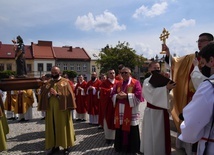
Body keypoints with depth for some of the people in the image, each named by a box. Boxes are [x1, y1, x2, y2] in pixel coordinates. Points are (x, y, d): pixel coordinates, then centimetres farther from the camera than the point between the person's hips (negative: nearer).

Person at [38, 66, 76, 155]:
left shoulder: (65, 82, -2)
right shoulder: (48, 83, 11)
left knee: (63, 127, 3)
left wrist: (57, 94, -18)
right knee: (52, 127, 10)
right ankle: (54, 146, 24)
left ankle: (66, 147, 16)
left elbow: (68, 94, -10)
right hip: (51, 109, 4)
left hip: (62, 109, -4)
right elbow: (43, 95, 7)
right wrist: (49, 94, -13)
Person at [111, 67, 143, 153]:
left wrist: (126, 96, -20)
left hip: (131, 111, -5)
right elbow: (113, 94, 10)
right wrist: (117, 96, -13)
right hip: (120, 111, 5)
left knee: (131, 131, 3)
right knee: (120, 130, 11)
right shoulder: (118, 84, 13)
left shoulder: (136, 83, -3)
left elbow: (138, 95, -14)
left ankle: (132, 148, 20)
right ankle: (120, 146, 27)